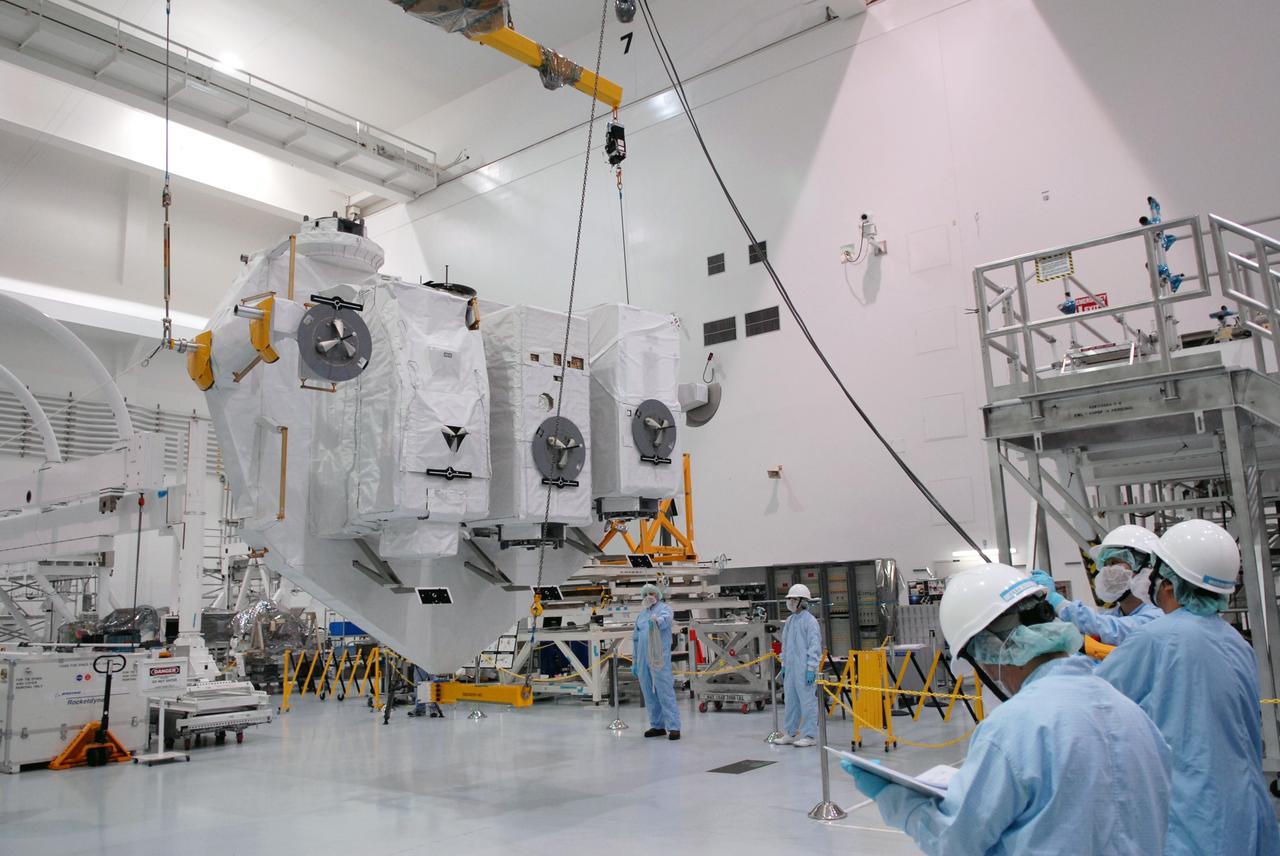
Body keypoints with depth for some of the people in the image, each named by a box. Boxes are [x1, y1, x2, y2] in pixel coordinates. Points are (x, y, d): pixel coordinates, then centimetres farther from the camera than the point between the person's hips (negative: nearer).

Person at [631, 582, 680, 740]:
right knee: (648, 693, 9)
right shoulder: (641, 614, 19)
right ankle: (657, 726, 19)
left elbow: (665, 619, -25)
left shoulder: (664, 608, 0)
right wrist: (634, 662, 19)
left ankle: (673, 727, -10)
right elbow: (635, 638, 22)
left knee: (665, 692, -11)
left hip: (659, 657, -6)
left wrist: (656, 621, -49)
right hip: (643, 658, 6)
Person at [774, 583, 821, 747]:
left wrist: (811, 668, -16)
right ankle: (790, 733, 20)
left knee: (808, 702, -3)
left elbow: (815, 646, -13)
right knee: (791, 702, 12)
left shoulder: (810, 620, -9)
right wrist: (783, 666, 18)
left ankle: (809, 736, 3)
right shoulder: (789, 620, 14)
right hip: (790, 668, 8)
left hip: (804, 669, -8)